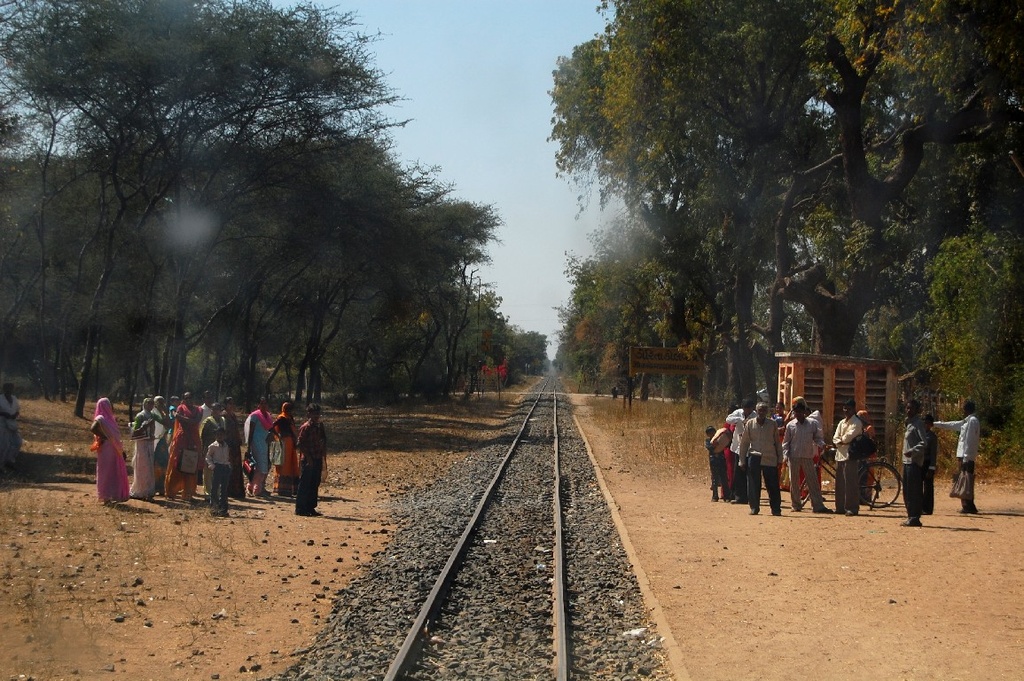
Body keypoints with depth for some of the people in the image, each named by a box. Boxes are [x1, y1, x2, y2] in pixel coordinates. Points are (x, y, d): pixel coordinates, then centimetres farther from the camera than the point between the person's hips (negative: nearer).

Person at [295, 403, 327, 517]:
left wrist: (323, 457, 8)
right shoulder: (305, 427, -10)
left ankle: (310, 508, 17)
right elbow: (301, 444, -14)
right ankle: (300, 509, 1)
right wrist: (308, 458, -17)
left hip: (317, 459, 7)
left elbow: (323, 442, 16)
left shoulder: (320, 426, 12)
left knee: (315, 485, 10)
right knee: (304, 485, -4)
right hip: (307, 460, -7)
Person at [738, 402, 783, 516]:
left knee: (773, 485, 0)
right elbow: (744, 442, 10)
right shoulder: (750, 424, 5)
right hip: (754, 458, 0)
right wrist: (742, 459, 7)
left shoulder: (772, 424, 5)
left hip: (770, 459, 0)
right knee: (753, 485, 2)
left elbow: (777, 442, 10)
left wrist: (779, 458, 8)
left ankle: (776, 508, 8)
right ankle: (754, 507, 13)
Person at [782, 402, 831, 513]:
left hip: (808, 457, 0)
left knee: (813, 481, -3)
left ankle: (818, 506, -3)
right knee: (794, 481, 5)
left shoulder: (812, 423, 2)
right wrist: (785, 454, -3)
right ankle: (796, 505, 16)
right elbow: (786, 442, 8)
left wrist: (822, 444, -13)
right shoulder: (790, 425, 3)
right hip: (794, 457, 0)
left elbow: (817, 437, 8)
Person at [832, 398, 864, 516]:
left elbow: (849, 436, -17)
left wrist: (842, 439, 1)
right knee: (840, 483, 9)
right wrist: (841, 442, -9)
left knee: (851, 483, -9)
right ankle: (840, 507, 16)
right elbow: (835, 438, 10)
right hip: (840, 454, 8)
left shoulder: (857, 423, -5)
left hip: (851, 456, -8)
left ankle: (852, 508, -7)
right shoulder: (841, 422, 18)